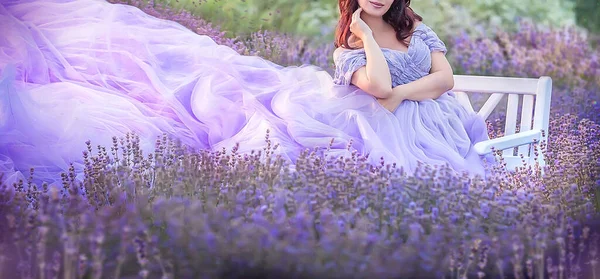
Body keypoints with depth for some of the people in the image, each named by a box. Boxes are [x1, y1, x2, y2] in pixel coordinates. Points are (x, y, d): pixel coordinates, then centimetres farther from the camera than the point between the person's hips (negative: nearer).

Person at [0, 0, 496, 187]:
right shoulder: (348, 48, -1)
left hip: (430, 124, 4)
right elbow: (379, 86, -20)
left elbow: (445, 76, 0)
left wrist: (401, 93, -12)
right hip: (381, 130, -4)